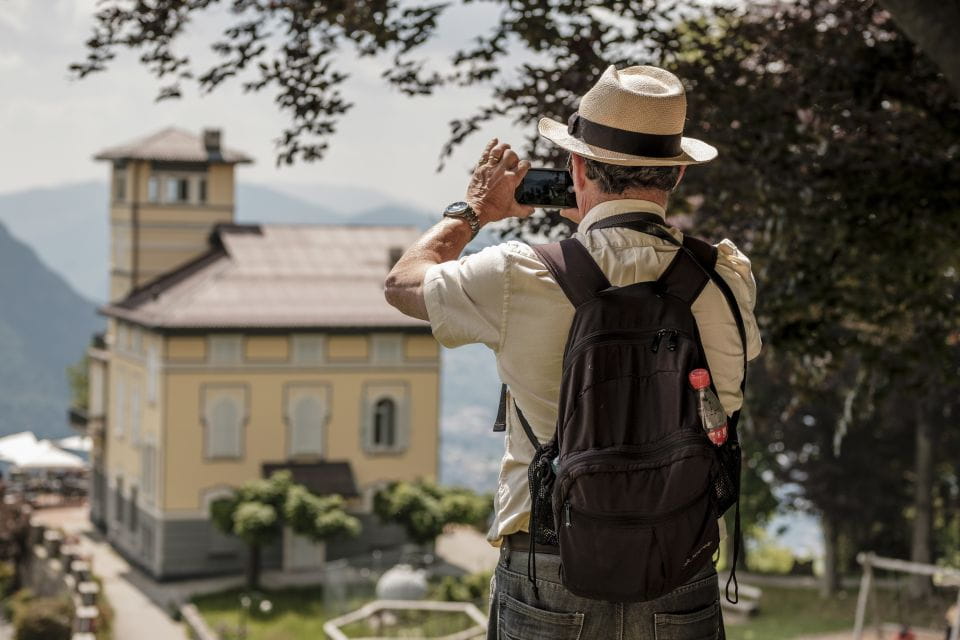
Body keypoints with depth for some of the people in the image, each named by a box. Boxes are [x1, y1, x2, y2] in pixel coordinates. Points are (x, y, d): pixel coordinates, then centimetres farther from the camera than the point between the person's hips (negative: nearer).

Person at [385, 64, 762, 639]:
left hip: (549, 586, -1)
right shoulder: (728, 281, -5)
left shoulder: (523, 277, -10)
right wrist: (599, 226, 28)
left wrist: (474, 210, 26)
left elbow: (402, 283, 10)